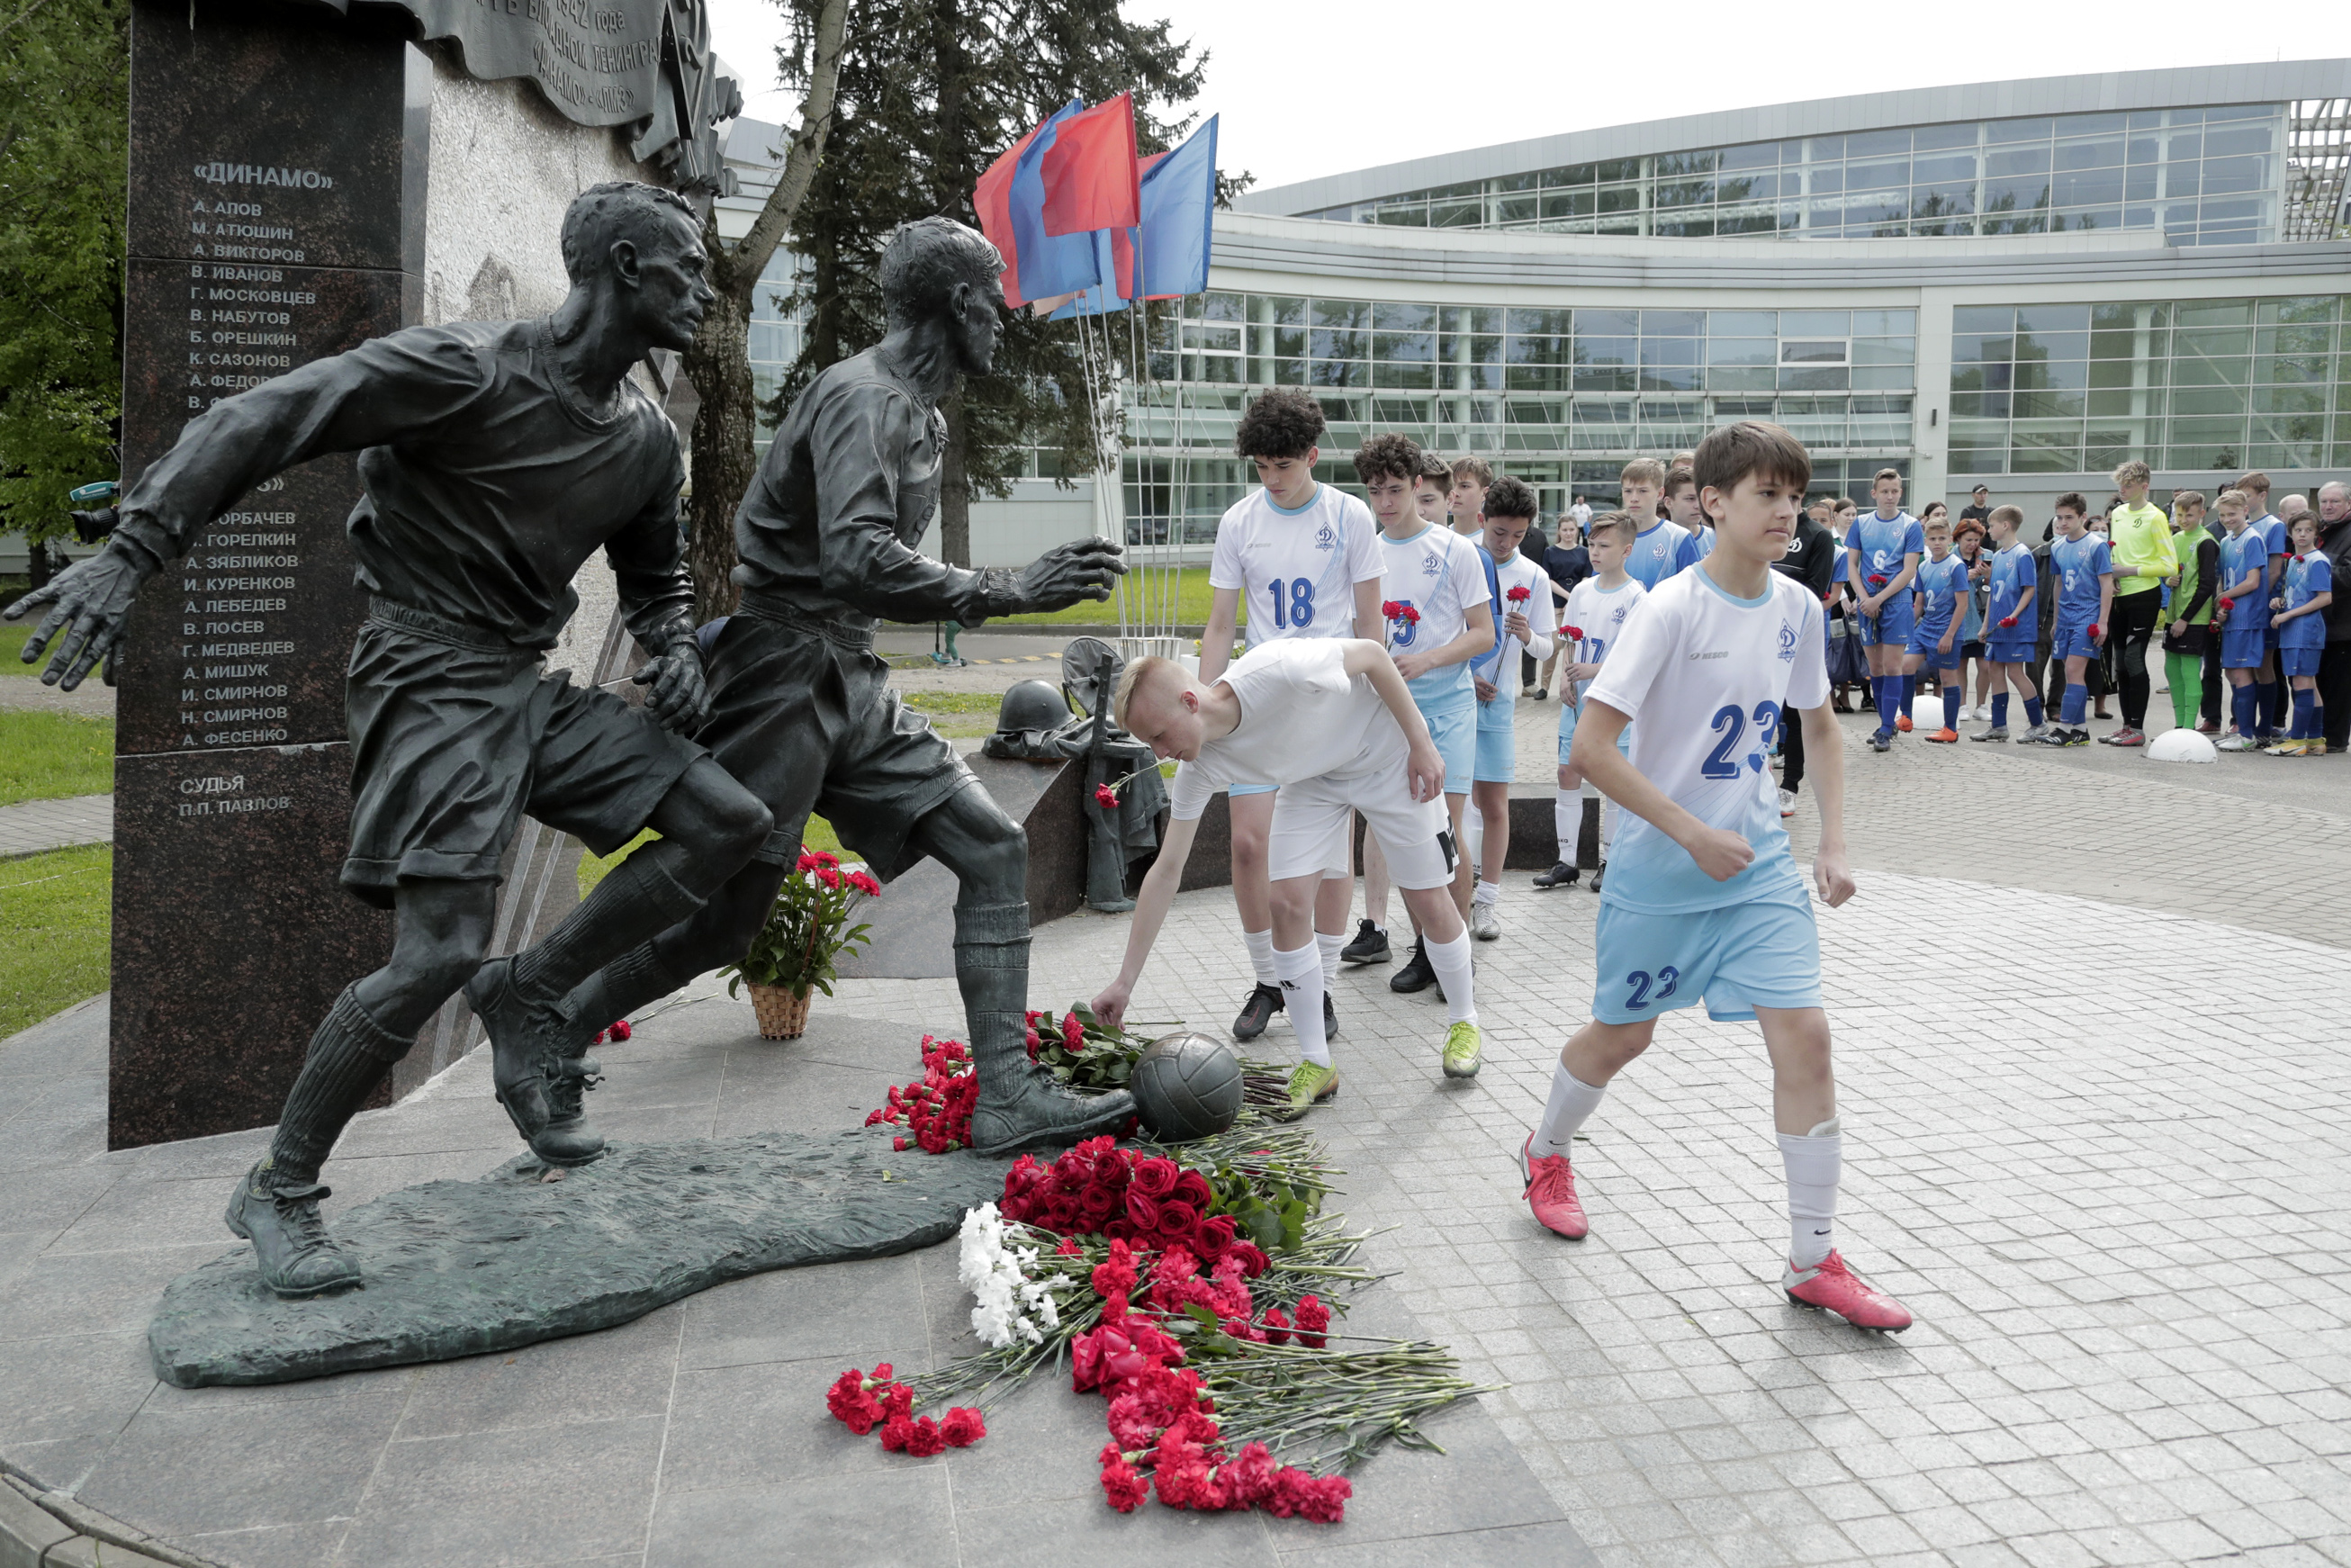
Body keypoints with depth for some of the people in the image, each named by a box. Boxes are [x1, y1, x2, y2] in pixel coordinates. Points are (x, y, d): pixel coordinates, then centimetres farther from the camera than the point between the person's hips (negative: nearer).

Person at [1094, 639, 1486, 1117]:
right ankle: (1315, 1064, 2)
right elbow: (1165, 871, -16)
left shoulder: (1276, 671, -40)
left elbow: (1372, 653, -24)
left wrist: (1422, 744, -20)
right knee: (1288, 902, -11)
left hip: (1386, 750, -4)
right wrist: (1124, 983, -17)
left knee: (1428, 901, 0)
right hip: (1311, 775, 4)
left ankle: (1463, 1021, 27)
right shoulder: (1198, 767, -22)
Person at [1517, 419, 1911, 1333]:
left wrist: (1834, 842, 4)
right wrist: (1697, 835, -22)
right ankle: (1546, 1152, 43)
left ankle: (1814, 1260, 6)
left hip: (1759, 860, 4)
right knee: (1624, 1034, 12)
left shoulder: (1797, 607, 0)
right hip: (1660, 869, -4)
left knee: (1804, 1033, -6)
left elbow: (1820, 727, 15)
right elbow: (1591, 747, -23)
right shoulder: (1671, 609, -18)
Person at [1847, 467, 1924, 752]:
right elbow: (1851, 565, 7)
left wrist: (1878, 599, -12)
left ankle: (1886, 728, -5)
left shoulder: (1910, 525, -1)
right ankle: (1887, 722, 19)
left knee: (1892, 666, -7)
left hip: (1896, 602, -3)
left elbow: (1909, 571, -6)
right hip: (1867, 603, 3)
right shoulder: (1861, 524, 8)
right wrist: (1863, 598, -7)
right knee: (1875, 666, 7)